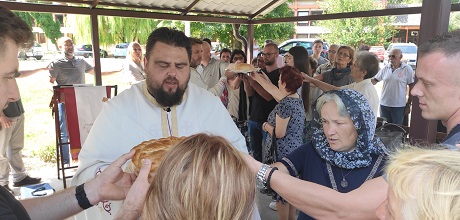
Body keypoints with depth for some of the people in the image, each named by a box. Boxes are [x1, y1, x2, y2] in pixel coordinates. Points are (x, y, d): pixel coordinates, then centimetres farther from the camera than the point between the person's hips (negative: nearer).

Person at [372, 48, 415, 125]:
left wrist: (408, 105, -4)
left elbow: (412, 87, -4)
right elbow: (375, 80, 6)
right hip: (384, 104, 3)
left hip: (398, 106, -3)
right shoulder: (386, 68, 3)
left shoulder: (407, 69, -6)